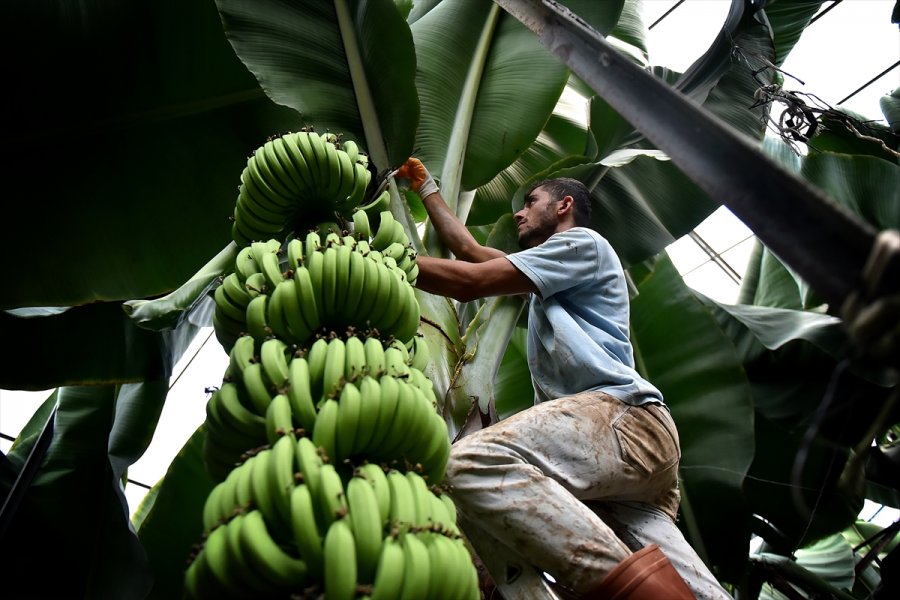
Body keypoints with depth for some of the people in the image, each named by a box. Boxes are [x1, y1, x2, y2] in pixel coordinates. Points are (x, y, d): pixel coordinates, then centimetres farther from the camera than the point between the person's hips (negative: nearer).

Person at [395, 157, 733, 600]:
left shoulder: (583, 242, 11)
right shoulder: (545, 278, 39)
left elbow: (467, 281, 1)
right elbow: (468, 250, 41)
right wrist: (424, 186, 51)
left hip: (623, 416, -10)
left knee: (474, 463, -33)